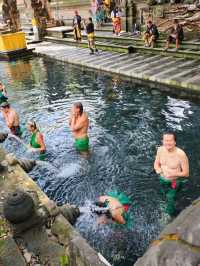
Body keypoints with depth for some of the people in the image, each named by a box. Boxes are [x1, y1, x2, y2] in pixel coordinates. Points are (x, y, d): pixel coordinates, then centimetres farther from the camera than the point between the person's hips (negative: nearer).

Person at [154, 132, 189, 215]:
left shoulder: (181, 154, -31)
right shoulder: (160, 150, -16)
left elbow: (186, 173, -21)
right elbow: (156, 163, 0)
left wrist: (173, 174, -35)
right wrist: (158, 169, -22)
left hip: (174, 182, -6)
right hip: (162, 180, 6)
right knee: (166, 194, 29)